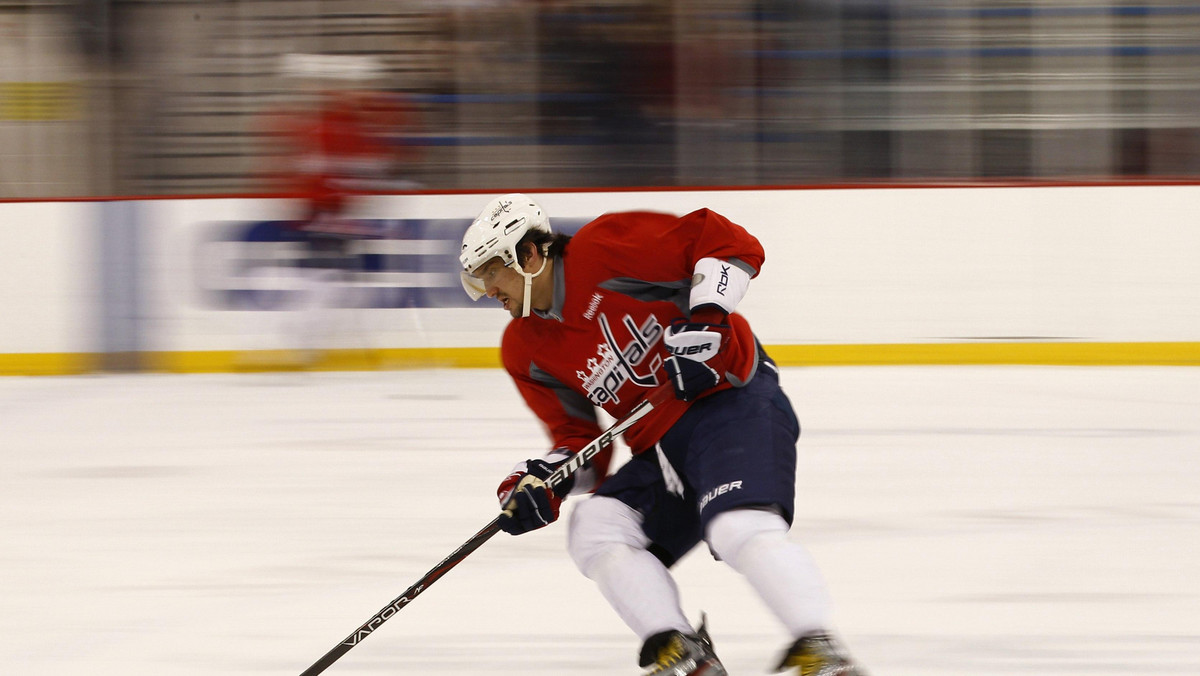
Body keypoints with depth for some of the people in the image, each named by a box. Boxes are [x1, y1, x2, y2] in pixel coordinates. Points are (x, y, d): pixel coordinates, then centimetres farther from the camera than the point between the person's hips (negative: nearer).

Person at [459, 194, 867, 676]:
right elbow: (579, 440, 13)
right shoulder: (526, 352, 11)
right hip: (662, 446, 9)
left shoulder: (604, 250, -11)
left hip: (737, 400, -9)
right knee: (595, 527, -9)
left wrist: (705, 319, -22)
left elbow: (729, 242, -12)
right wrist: (539, 481, -6)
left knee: (740, 528, -30)